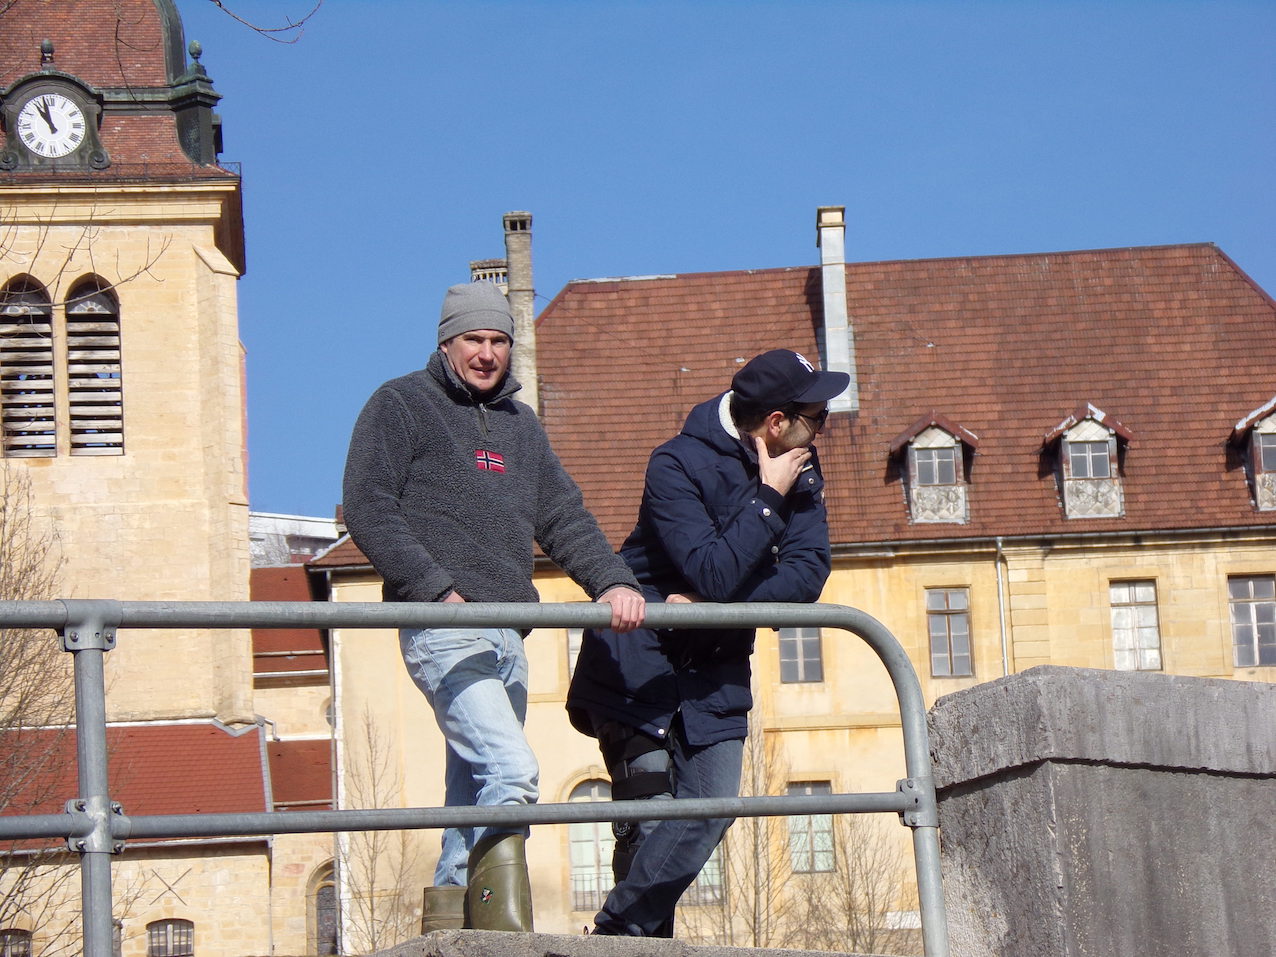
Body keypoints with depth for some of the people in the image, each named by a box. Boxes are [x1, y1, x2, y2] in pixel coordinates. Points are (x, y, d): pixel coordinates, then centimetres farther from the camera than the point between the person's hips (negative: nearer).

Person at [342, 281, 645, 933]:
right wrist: (437, 589, -16)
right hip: (441, 629, -7)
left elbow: (563, 517, 19)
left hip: (507, 636, 7)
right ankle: (503, 928, -23)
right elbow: (367, 509, -6)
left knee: (476, 792, 8)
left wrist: (611, 582, 1)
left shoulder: (519, 425, 23)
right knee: (512, 771, -21)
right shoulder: (400, 406, 3)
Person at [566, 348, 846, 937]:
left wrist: (710, 602, -22)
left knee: (710, 812, -7)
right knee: (651, 814, -12)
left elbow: (806, 576, -11)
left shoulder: (800, 473, 0)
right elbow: (712, 575, -29)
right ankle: (641, 939, 1)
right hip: (641, 661, -6)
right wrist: (768, 499, -24)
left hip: (715, 668, 6)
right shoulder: (678, 466, -19)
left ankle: (616, 935, -1)